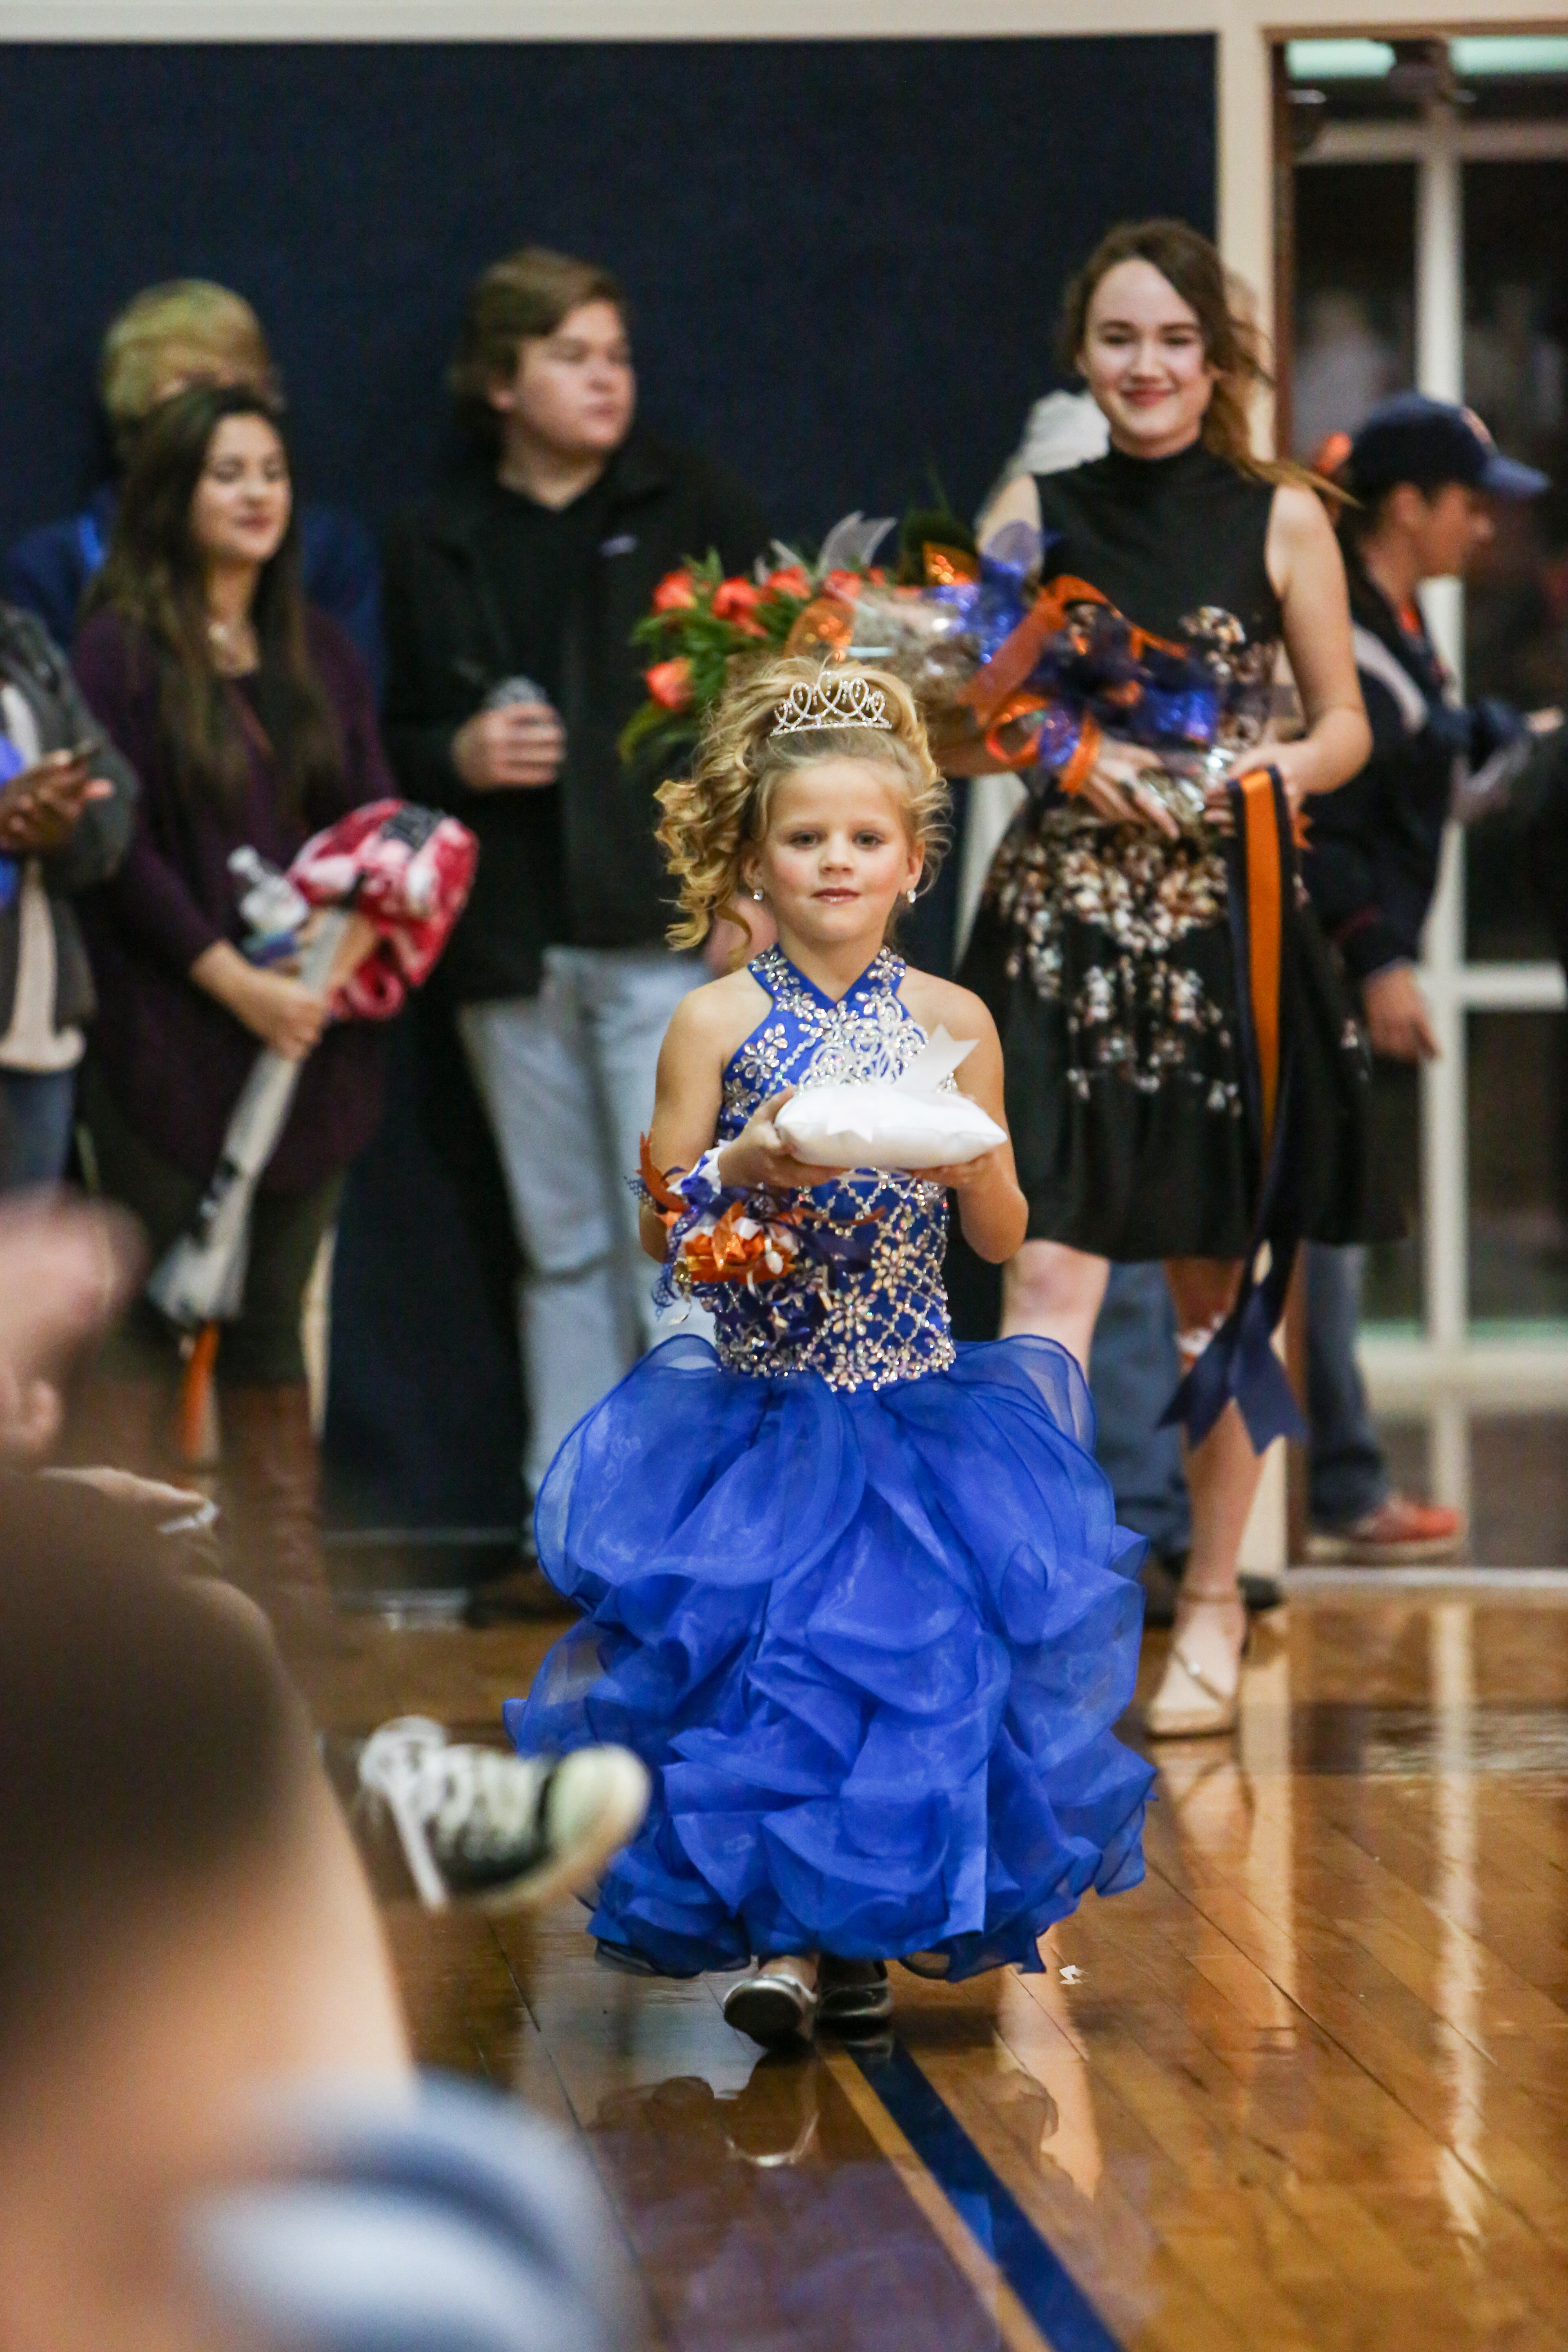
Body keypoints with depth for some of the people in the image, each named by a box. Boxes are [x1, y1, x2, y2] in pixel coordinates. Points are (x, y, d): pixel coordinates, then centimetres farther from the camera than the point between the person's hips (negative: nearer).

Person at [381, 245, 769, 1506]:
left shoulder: (694, 508, 5)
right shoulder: (433, 552, 12)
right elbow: (393, 746, 16)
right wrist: (462, 756, -7)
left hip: (670, 929, -3)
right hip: (512, 948, 3)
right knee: (564, 1246, 9)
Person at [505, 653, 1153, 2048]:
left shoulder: (952, 1022, 4)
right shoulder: (718, 1022, 0)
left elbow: (1004, 1240, 7)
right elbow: (662, 1231, 1)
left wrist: (974, 1161, -13)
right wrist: (743, 1170, -17)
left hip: (918, 1409, 1)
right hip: (759, 1409, -1)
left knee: (916, 1657, -3)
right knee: (758, 1657, -8)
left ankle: (860, 1928, 13)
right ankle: (779, 1929, 4)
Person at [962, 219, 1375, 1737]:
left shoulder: (1282, 521, 4)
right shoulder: (1034, 514, 5)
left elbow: (1345, 724, 10)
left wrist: (1278, 775, -10)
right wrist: (1064, 755, -9)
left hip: (1230, 928, 0)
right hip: (1063, 924, 0)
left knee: (1218, 1284, 9)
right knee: (1051, 1273, -12)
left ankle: (1212, 1606, 23)